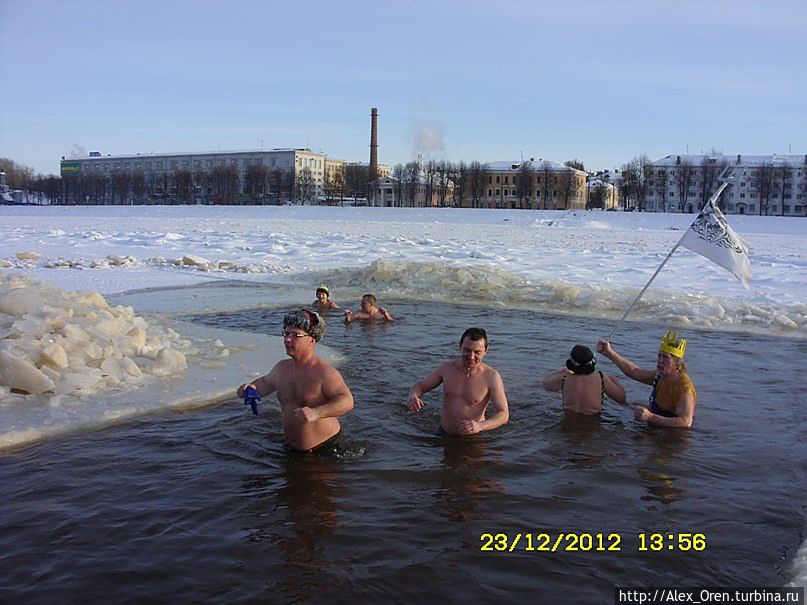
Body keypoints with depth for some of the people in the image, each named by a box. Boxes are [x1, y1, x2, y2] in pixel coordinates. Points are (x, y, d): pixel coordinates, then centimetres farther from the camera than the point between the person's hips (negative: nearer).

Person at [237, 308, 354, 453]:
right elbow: (266, 383, 23)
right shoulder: (282, 367, 2)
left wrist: (316, 413, -42)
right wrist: (251, 388, 0)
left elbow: (347, 401, -29)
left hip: (324, 447, -6)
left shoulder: (324, 372, -22)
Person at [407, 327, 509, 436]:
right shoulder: (447, 368, -5)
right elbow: (420, 386, 7)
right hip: (443, 433, 2)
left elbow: (503, 415, -18)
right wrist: (413, 397, -18)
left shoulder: (491, 377, -16)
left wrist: (480, 426, -38)